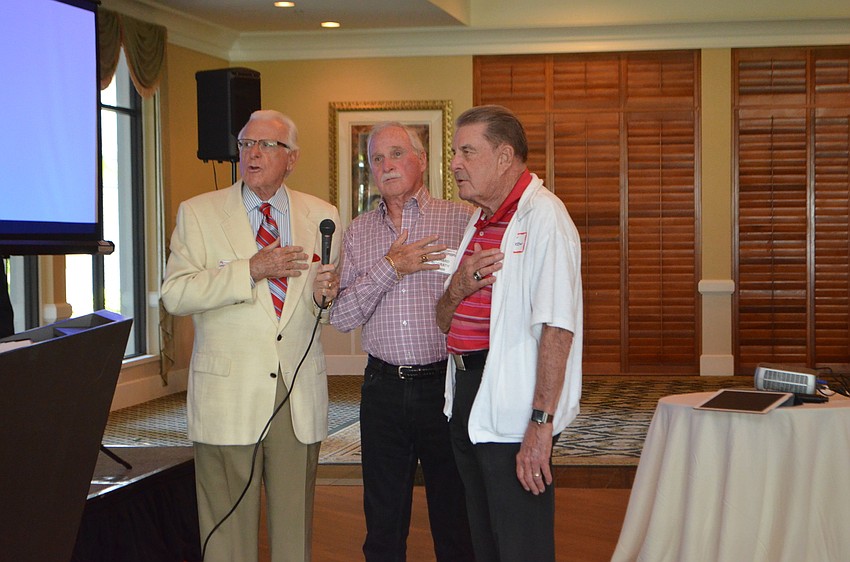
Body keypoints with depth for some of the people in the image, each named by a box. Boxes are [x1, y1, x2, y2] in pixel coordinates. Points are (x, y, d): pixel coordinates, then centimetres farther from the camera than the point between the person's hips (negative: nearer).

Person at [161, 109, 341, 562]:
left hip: (300, 392, 2)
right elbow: (174, 295, -9)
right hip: (228, 395, -2)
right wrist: (250, 270, -18)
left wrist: (323, 296, -8)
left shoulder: (322, 216, 10)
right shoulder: (198, 213, 3)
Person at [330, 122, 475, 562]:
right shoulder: (358, 233, 10)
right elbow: (341, 317, 0)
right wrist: (390, 267, -9)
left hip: (445, 382, -3)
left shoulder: (462, 219, 1)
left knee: (454, 519, 6)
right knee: (383, 524, 11)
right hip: (383, 388, 3)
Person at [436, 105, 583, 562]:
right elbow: (446, 322, 20)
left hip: (513, 412, -9)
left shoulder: (542, 217, -14)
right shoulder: (480, 222, 16)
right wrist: (456, 289, -3)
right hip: (467, 399, 9)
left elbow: (557, 328, -23)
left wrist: (541, 421, -28)